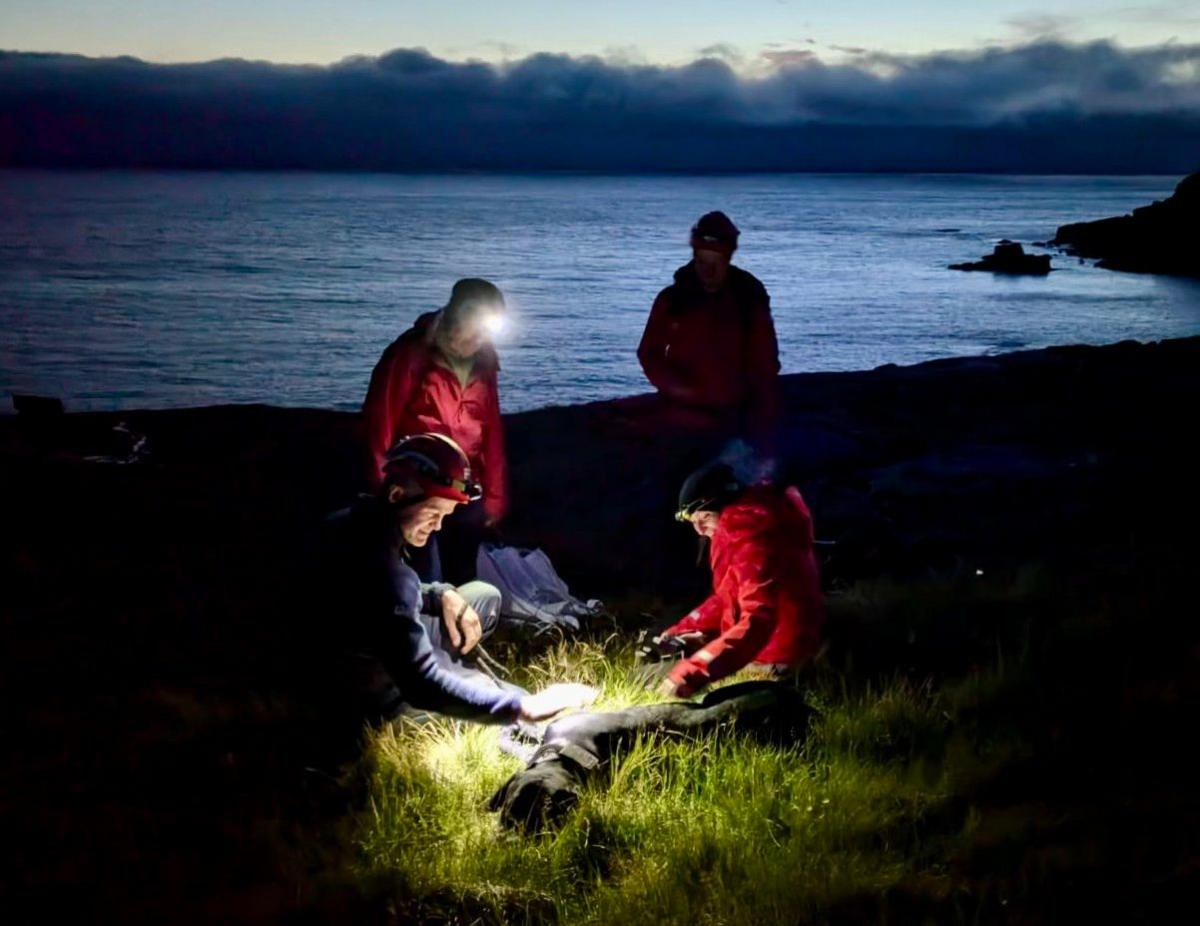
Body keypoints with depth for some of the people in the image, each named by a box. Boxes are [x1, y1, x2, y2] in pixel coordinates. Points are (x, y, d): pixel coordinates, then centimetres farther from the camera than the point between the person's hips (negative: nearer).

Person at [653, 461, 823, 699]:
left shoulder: (751, 540, -26)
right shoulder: (745, 524, 7)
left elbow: (757, 621, -36)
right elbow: (729, 598, 18)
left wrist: (692, 673, -40)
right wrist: (682, 630, 8)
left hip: (772, 655, -10)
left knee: (654, 678, -6)